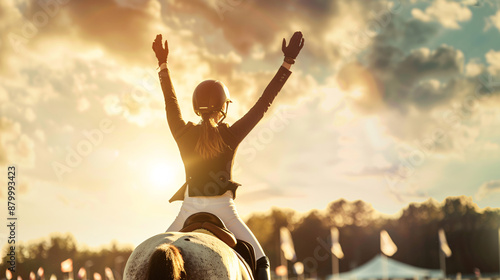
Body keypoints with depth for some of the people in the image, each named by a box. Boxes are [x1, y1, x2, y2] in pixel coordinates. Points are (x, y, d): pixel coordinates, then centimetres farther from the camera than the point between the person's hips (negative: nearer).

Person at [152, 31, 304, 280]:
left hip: (190, 210, 2)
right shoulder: (230, 135, -7)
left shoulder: (184, 134, -2)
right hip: (223, 210, -2)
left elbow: (171, 100, 12)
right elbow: (264, 102, -5)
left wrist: (163, 64, 23)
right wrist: (288, 62, -1)